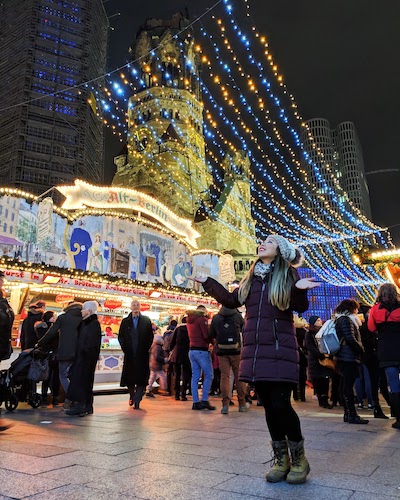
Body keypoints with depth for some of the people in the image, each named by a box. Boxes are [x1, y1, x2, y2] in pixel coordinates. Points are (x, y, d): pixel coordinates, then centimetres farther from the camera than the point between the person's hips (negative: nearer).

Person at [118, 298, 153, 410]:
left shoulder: (146, 321, 8)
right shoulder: (125, 321, 12)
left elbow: (150, 337, 7)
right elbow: (120, 337, 13)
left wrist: (146, 348, -3)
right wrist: (125, 348, 1)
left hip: (142, 354, -1)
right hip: (129, 354, 2)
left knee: (141, 378, -6)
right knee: (129, 377, 6)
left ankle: (137, 401, -1)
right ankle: (132, 396, 29)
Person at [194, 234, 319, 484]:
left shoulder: (288, 273, 1)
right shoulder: (252, 277, 13)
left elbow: (301, 307, -4)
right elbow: (231, 300, 21)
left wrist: (299, 290, -24)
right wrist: (209, 283, 19)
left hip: (280, 350, -4)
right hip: (255, 350, 5)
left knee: (281, 404, -8)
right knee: (269, 406, 9)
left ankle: (299, 459, 15)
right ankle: (281, 460, 24)